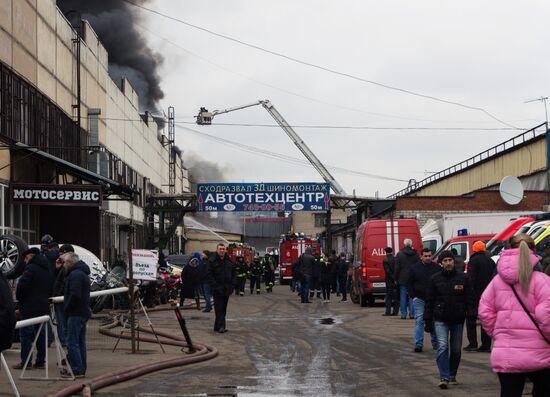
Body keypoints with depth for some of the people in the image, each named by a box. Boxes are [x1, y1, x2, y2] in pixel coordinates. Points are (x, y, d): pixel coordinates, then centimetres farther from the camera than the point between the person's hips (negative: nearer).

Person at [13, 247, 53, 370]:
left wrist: (19, 297, -5)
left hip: (29, 306, -8)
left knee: (25, 334, -3)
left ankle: (25, 362, -4)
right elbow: (51, 289, 19)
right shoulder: (48, 270, 16)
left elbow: (22, 285, -20)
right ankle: (40, 361, 12)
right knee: (40, 334, 11)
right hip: (44, 307, 8)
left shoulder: (31, 268, -11)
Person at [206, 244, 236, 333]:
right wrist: (215, 286, -17)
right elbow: (209, 276, -10)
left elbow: (233, 274, 14)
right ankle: (221, 326, -14)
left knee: (223, 309, 8)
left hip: (227, 289, 6)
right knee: (219, 308, -10)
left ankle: (217, 326, 15)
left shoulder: (229, 261, 11)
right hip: (217, 289, -6)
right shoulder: (212, 261, -6)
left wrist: (232, 286, 2)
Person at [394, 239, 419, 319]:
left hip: (402, 279, -1)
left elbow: (397, 267, -3)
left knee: (403, 296, 3)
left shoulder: (399, 254, -4)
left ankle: (403, 314, 1)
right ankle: (412, 314, 2)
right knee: (412, 296, 5)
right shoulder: (415, 254, 0)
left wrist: (396, 278, 3)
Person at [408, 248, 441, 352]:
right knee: (419, 321, -5)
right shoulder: (415, 268, 3)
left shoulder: (437, 268, 1)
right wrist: (413, 296, -2)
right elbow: (409, 284, 8)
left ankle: (435, 343, 21)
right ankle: (418, 344, -5)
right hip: (419, 299, -1)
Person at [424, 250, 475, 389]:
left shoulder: (463, 278, 2)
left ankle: (452, 376, 26)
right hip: (440, 320, -2)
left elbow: (469, 299, 2)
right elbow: (429, 301, 4)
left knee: (456, 350, 10)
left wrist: (471, 315, -11)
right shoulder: (435, 279, 1)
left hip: (458, 320, 2)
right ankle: (444, 378, -17)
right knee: (442, 347, -15)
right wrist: (428, 321, 2)